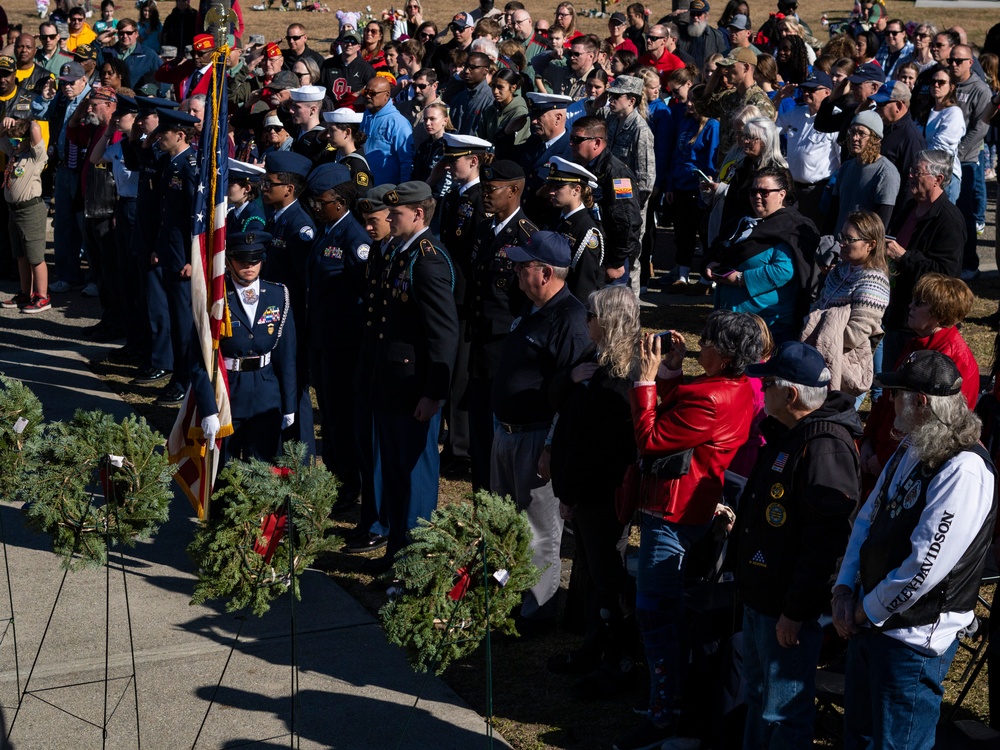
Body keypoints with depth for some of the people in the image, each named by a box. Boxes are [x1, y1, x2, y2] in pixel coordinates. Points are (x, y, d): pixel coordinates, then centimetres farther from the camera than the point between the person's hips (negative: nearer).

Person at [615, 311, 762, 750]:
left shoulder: (711, 399, -27)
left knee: (654, 611, -4)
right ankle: (669, 694, 36)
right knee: (670, 607, 22)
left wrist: (647, 378, -14)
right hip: (694, 511, 11)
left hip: (673, 515, -11)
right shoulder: (738, 388, 5)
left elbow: (649, 438, -20)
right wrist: (669, 375, 4)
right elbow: (675, 422, 12)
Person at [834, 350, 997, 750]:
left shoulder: (964, 470, -23)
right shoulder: (910, 451, 7)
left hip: (914, 638, -9)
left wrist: (868, 611, -14)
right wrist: (844, 589, 2)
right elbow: (867, 519, 13)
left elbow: (924, 566, -25)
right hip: (867, 622, 9)